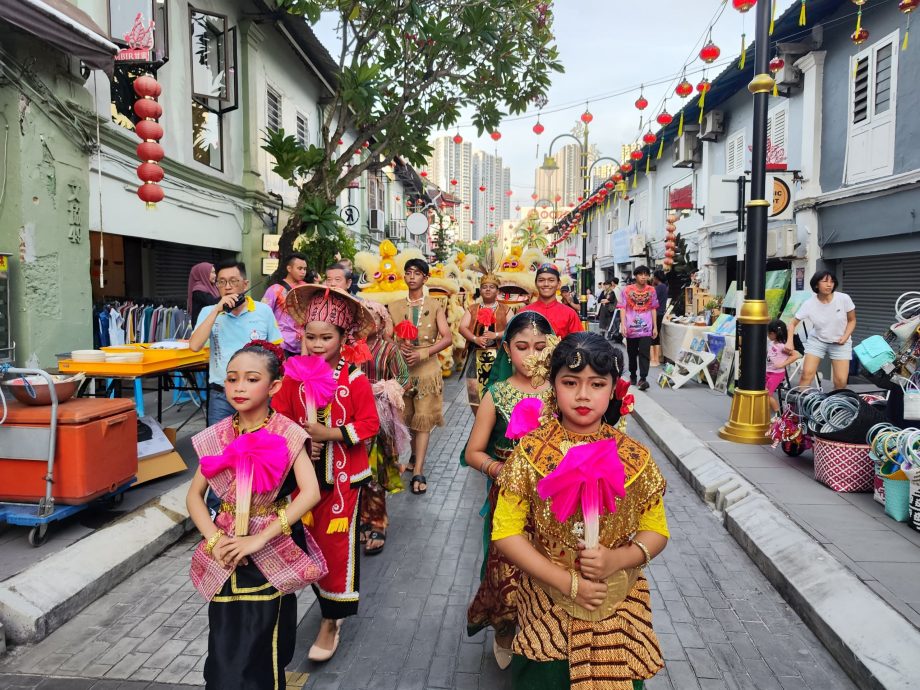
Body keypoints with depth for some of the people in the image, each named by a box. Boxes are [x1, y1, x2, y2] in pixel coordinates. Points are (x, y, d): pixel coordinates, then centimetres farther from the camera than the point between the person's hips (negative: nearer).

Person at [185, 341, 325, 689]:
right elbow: (194, 495, 5)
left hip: (273, 550, -3)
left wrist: (259, 539, -21)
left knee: (263, 644, 1)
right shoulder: (218, 436, 1)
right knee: (225, 644, 7)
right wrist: (214, 539, -12)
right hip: (227, 553, 3)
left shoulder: (286, 434, -11)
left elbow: (311, 492, -19)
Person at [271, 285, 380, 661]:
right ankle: (330, 605, 37)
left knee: (337, 543, 3)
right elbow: (279, 418, 5)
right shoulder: (294, 377, -1)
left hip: (344, 476, -3)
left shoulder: (355, 380, -11)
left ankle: (331, 622, 18)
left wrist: (328, 434, -22)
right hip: (306, 472, 4)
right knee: (311, 540, 14)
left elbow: (369, 425, -13)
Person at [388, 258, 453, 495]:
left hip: (427, 368, -2)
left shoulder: (434, 306, 2)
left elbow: (447, 338, -8)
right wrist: (398, 345, -15)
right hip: (402, 369, 3)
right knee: (407, 418, 11)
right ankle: (415, 456, 32)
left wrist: (422, 354, -20)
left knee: (424, 419, -5)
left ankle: (418, 471, -6)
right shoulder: (395, 307, 9)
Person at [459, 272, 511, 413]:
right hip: (476, 355, 2)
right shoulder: (472, 309, 13)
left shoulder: (505, 310, 8)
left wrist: (496, 335, -18)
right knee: (474, 390, 0)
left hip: (498, 355, -2)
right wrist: (475, 339, -16)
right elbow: (462, 327, 2)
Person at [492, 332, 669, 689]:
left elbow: (657, 531, 0)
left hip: (618, 608, 1)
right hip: (547, 604, 0)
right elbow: (505, 532, -10)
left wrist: (616, 559, -19)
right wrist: (567, 581, -17)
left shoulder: (634, 457, -8)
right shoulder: (530, 451, -11)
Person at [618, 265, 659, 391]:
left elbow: (653, 309, 9)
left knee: (644, 353, -11)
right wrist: (623, 325, -13)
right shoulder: (627, 290, -1)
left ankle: (643, 379, -14)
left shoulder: (651, 290, 4)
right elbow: (622, 308, -3)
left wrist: (655, 326, 6)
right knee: (632, 353, 13)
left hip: (646, 327, 0)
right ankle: (632, 375, 30)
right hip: (631, 327, 0)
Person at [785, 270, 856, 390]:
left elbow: (852, 320, 0)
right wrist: (789, 342, -22)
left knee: (841, 381, -9)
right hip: (817, 340, 0)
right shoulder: (809, 304, -15)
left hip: (840, 343, 0)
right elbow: (793, 324, -7)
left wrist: (845, 337, -15)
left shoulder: (844, 298, -15)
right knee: (807, 373, -14)